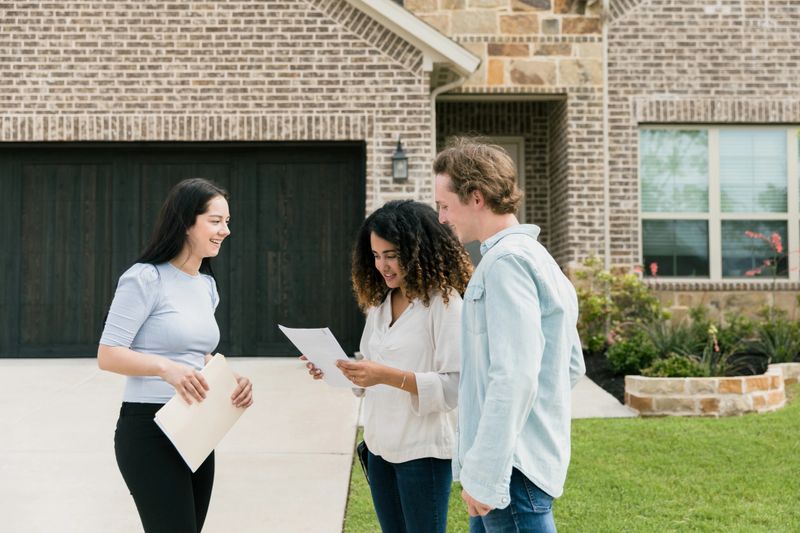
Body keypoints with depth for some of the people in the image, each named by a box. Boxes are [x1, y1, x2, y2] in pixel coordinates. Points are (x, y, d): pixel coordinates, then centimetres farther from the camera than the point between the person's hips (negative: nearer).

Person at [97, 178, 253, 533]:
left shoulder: (207, 285, 12)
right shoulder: (145, 278, -12)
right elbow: (107, 356, -15)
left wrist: (232, 379, 1)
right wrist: (165, 367, -30)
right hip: (149, 431, -8)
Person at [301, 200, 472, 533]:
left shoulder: (444, 302, -14)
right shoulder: (379, 300, 8)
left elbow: (456, 387, -20)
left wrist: (389, 376, -28)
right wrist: (339, 371, -5)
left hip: (423, 450, -7)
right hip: (379, 446, 7)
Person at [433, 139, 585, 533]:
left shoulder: (506, 261, -15)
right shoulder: (538, 257, 16)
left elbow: (514, 378, -24)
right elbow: (572, 365, 20)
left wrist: (484, 475, -22)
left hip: (513, 466, -10)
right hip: (535, 453, 10)